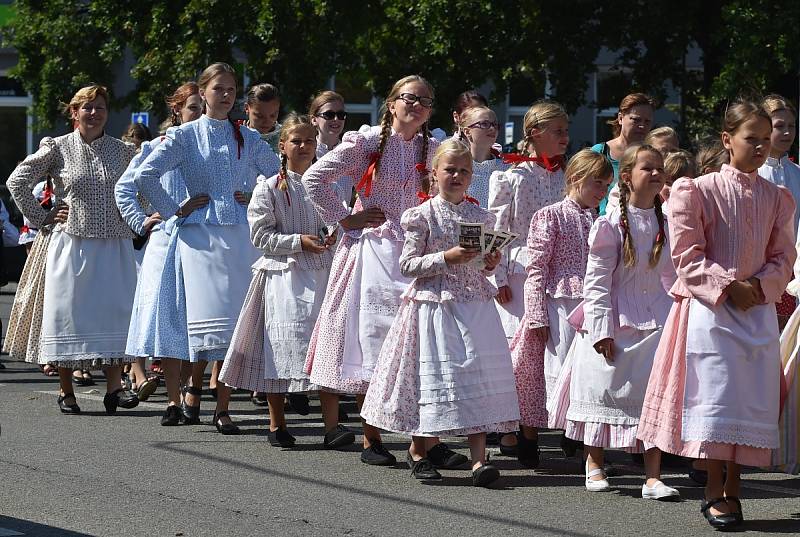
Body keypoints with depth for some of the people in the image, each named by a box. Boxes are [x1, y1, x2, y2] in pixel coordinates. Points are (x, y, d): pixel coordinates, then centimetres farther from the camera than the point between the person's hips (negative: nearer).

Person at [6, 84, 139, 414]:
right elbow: (16, 181, 4)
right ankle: (66, 392, 7)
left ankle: (113, 386, -6)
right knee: (68, 313, -1)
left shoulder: (123, 151, 9)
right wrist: (41, 218, 1)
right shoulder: (58, 148, 2)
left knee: (114, 312, -7)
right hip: (71, 246, -2)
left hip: (114, 247, 2)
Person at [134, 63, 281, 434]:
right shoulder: (185, 135, 4)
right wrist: (173, 211, -4)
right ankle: (195, 385, 11)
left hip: (240, 236, 3)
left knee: (235, 319, -2)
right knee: (209, 316, -12)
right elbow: (145, 175, -4)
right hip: (200, 233, -3)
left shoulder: (248, 138, 13)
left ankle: (223, 408, 3)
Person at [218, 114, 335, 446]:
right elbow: (260, 235, -5)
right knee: (282, 345, -2)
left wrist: (332, 236, -3)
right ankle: (277, 424, 8)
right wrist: (298, 241, -15)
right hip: (283, 273, -3)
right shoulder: (269, 189, -2)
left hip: (322, 272, 3)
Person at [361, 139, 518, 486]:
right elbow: (408, 265, -7)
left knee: (478, 376, -6)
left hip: (475, 305, 3)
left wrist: (490, 263, -3)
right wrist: (446, 258, -18)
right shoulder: (422, 216, -3)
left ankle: (479, 458, -7)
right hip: (433, 305, -3)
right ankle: (417, 452, 22)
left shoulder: (480, 216, 10)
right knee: (433, 374, 2)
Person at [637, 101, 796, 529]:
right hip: (710, 307, -4)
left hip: (758, 308, 4)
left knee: (752, 396, 3)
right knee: (715, 393, -5)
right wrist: (728, 287, -15)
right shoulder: (698, 191, -5)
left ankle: (733, 488, 13)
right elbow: (688, 256, -7)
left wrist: (759, 287, -10)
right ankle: (714, 489, 2)